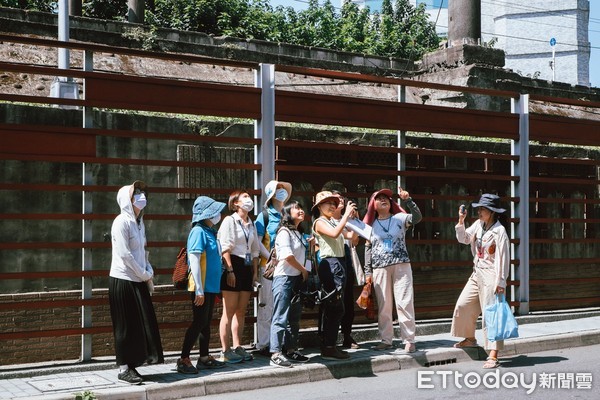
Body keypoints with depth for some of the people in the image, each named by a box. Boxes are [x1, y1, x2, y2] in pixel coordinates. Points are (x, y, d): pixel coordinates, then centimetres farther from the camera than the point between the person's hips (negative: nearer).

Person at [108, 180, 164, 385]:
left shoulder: (139, 222, 13)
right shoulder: (122, 222, -13)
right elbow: (125, 255, -18)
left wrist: (149, 273, 3)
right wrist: (144, 275, -10)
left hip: (138, 281, 8)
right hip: (123, 280, -8)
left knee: (143, 323, 7)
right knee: (126, 327, -1)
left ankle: (131, 365, 16)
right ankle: (124, 369, 9)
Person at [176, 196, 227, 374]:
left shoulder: (209, 231, 13)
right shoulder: (198, 231, -14)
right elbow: (194, 260, -19)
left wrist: (215, 286, 18)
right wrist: (199, 289, -22)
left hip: (211, 286, 9)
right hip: (201, 287, -9)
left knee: (206, 322, 13)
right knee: (199, 322, -6)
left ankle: (204, 358, 22)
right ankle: (183, 360, 0)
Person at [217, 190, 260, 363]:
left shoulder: (251, 224, 18)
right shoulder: (229, 220, -4)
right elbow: (225, 248, -12)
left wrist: (255, 271, 13)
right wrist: (230, 271, -19)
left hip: (247, 267, 7)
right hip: (233, 266, -7)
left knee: (241, 311, 9)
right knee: (229, 312, -5)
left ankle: (237, 347, 16)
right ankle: (225, 351, -2)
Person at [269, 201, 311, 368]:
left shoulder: (299, 233, 19)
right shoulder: (284, 231, -8)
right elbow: (288, 255, -18)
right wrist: (304, 270, -9)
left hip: (297, 278, 9)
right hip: (284, 277, -9)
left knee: (294, 317, 11)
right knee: (281, 317, -10)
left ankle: (291, 350, 18)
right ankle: (276, 354, -10)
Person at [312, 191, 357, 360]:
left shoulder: (334, 222, 20)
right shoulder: (320, 222, -5)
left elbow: (351, 236, 17)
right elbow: (335, 233, -23)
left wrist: (353, 218, 9)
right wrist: (346, 215, -18)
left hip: (340, 263, 9)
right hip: (330, 264, -9)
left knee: (333, 308, 9)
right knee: (335, 307, -10)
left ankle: (329, 346, 14)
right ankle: (328, 348, -8)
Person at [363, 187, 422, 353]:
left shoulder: (399, 218, 5)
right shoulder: (371, 225, 11)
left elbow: (417, 217, -13)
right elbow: (368, 249, 11)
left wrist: (408, 200, -24)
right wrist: (368, 271, 6)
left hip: (401, 266, -2)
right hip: (380, 269, 2)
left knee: (404, 303, -5)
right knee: (383, 306, 4)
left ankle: (409, 340, 0)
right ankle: (386, 340, 12)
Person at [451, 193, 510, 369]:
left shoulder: (499, 231, -16)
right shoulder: (478, 225, 6)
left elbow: (503, 258, -16)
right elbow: (463, 239, 14)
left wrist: (500, 281, -17)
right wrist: (461, 221, -1)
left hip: (491, 276, -8)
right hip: (477, 274, 8)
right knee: (463, 305, 12)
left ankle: (493, 356, -7)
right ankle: (470, 338, 34)